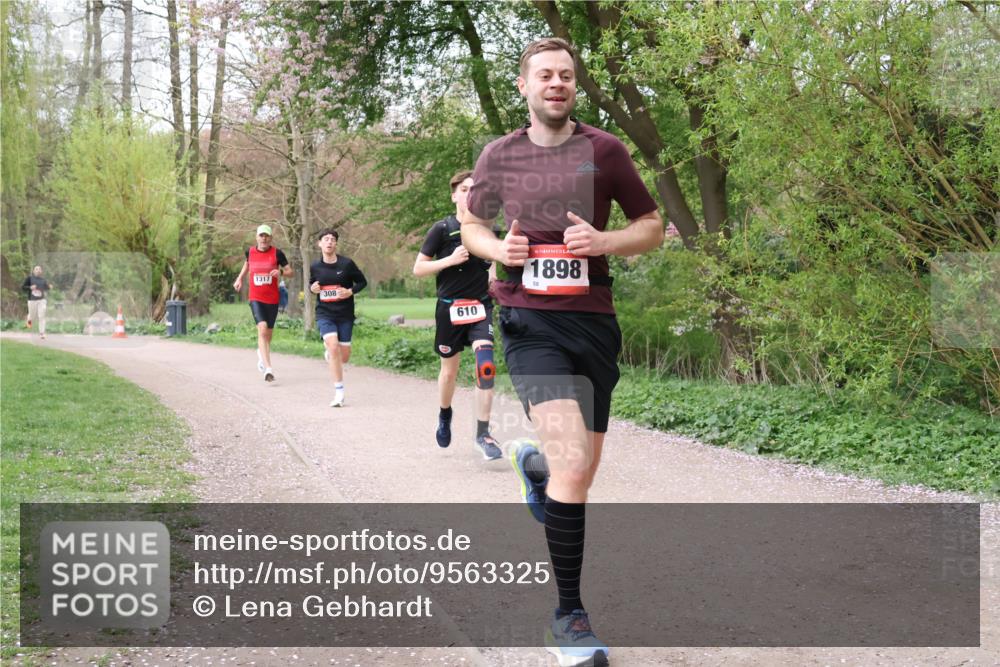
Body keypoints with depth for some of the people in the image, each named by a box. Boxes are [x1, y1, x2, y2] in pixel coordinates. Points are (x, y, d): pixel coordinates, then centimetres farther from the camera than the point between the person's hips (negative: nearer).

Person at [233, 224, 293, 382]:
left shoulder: (277, 253, -4)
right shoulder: (250, 251, 3)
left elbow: (290, 272, -2)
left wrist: (281, 272, -21)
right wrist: (240, 278, 15)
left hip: (272, 299, 1)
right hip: (256, 299, -1)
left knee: (268, 333, 13)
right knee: (262, 329, -21)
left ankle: (261, 352, 49)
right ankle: (268, 368, -27)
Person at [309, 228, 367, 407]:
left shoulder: (347, 264, -6)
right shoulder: (315, 267, 2)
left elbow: (362, 282, 4)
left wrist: (351, 291, -15)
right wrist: (312, 289, -5)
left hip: (345, 315, 0)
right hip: (324, 313, 0)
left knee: (344, 356, 3)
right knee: (334, 348, -20)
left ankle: (328, 348, 42)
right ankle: (339, 393, -12)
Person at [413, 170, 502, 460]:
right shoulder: (442, 229, -6)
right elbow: (418, 268, -5)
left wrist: (494, 278, 4)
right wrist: (450, 260, -17)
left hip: (481, 306, 1)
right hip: (450, 307, -1)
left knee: (486, 366, -17)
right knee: (449, 370, 11)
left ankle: (483, 433, -10)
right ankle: (444, 414, 42)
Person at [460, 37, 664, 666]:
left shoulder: (604, 150, 4)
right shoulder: (499, 156, 6)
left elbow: (653, 226, 9)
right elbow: (471, 225, 20)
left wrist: (604, 241, -12)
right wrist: (498, 249, -3)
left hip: (593, 320, 2)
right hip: (530, 320, -2)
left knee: (580, 472, 12)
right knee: (573, 464, -19)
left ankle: (532, 464, 52)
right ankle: (570, 614, -5)